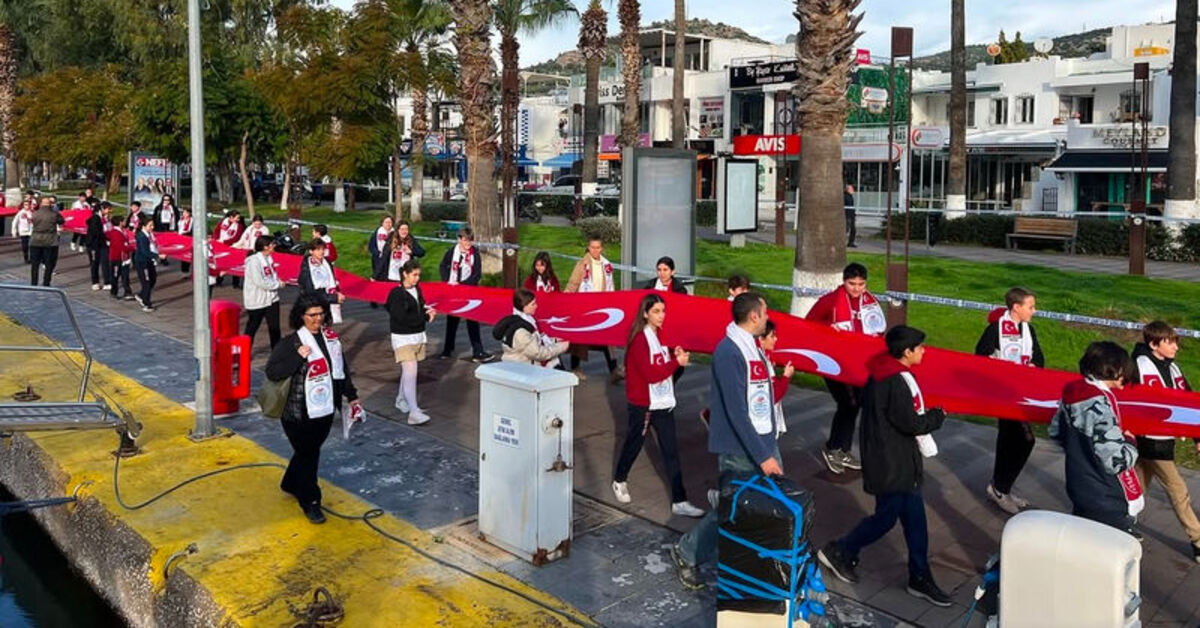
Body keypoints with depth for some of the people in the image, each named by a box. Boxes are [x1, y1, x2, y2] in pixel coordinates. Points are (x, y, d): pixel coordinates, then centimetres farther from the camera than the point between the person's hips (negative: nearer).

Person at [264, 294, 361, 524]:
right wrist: (298, 357, -29)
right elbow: (272, 372, -20)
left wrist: (351, 396, 18)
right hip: (299, 413, -6)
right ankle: (310, 501, 18)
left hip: (325, 410, 6)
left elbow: (342, 368, 15)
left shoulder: (331, 336, 5)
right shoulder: (291, 343, -14)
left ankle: (291, 484, 43)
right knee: (308, 454, 2)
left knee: (311, 450, 19)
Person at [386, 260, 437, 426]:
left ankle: (401, 401, 36)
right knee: (411, 372, -15)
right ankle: (414, 413, -19)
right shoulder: (397, 293, -13)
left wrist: (427, 312, -5)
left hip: (418, 336, 7)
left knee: (407, 371, 17)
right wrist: (425, 316, -13)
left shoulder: (417, 290, 9)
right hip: (403, 337, -7)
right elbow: (401, 318, -20)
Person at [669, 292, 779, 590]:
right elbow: (737, 412, -23)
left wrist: (770, 447, 14)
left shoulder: (754, 347, 10)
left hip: (765, 443, 8)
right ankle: (686, 554, 21)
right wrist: (762, 456, -22)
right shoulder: (728, 352, -19)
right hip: (740, 452, -8)